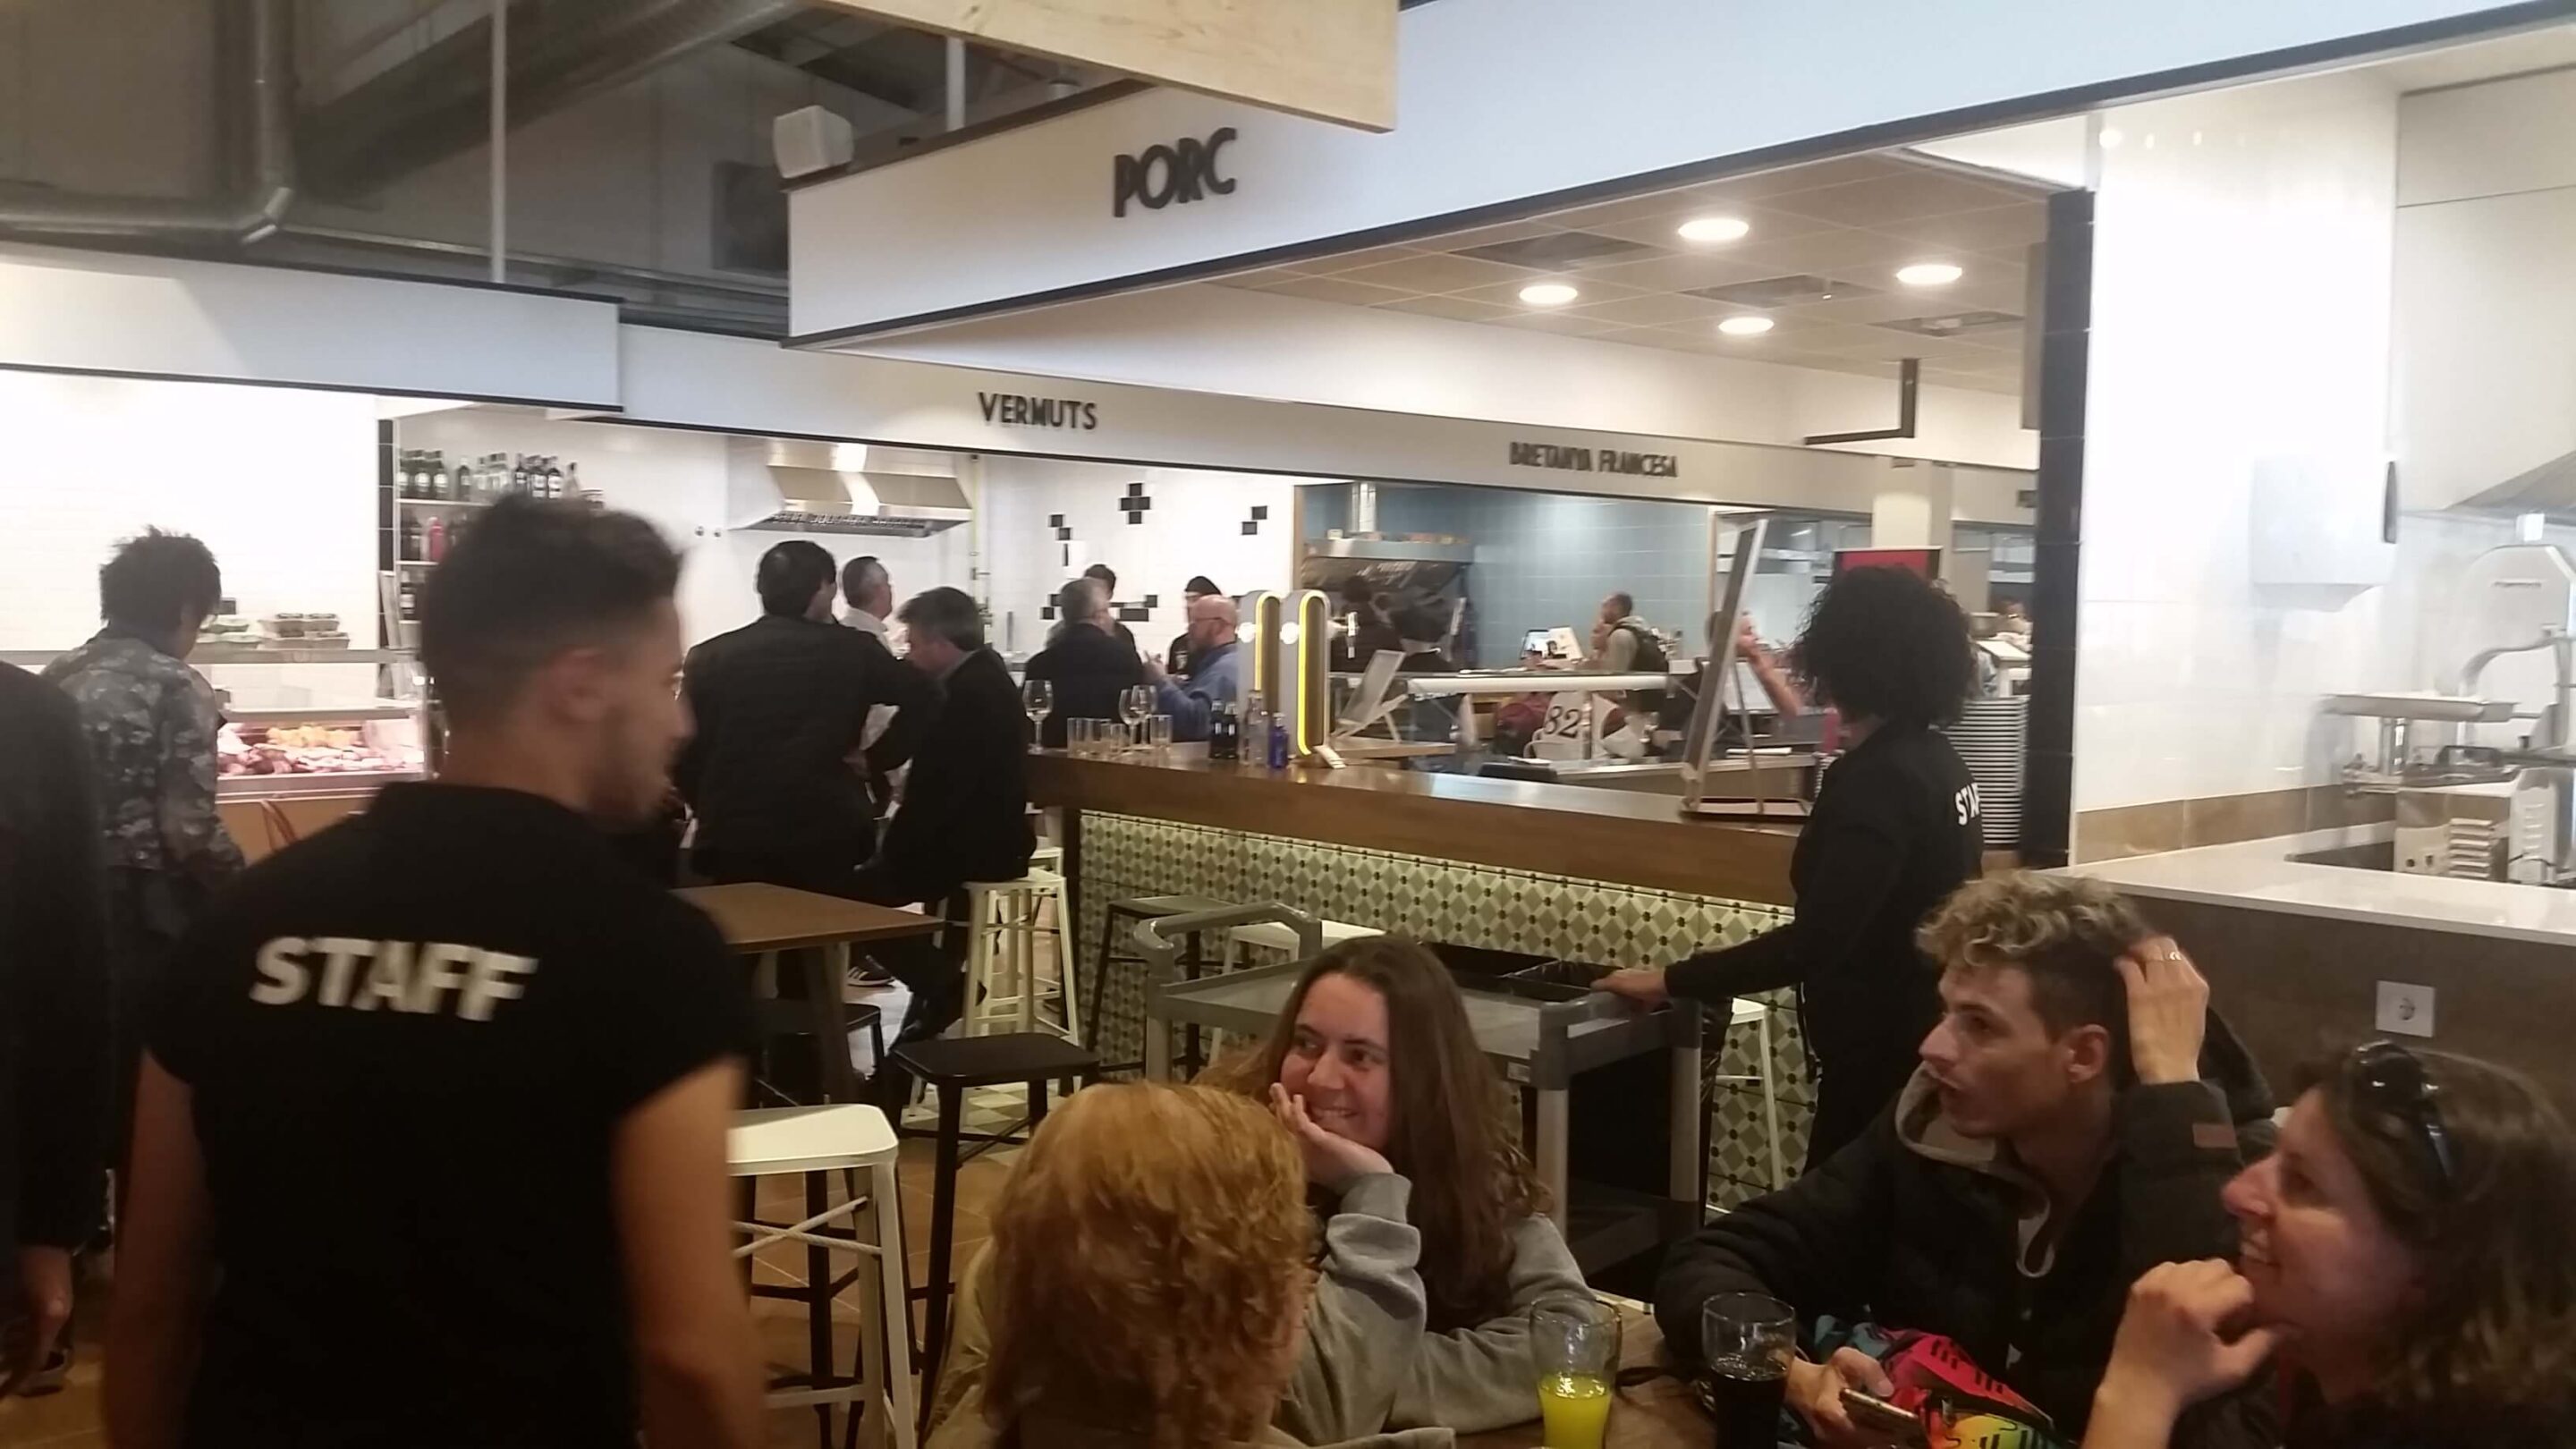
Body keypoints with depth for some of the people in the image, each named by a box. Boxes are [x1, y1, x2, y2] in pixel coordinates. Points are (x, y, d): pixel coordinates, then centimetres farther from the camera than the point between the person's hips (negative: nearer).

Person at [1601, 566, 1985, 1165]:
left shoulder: (1878, 780, -23)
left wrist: (1670, 981, -26)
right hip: (1928, 1036, 10)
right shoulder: (1937, 758, 7)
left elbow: (1813, 942, -31)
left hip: (1885, 1053, -10)